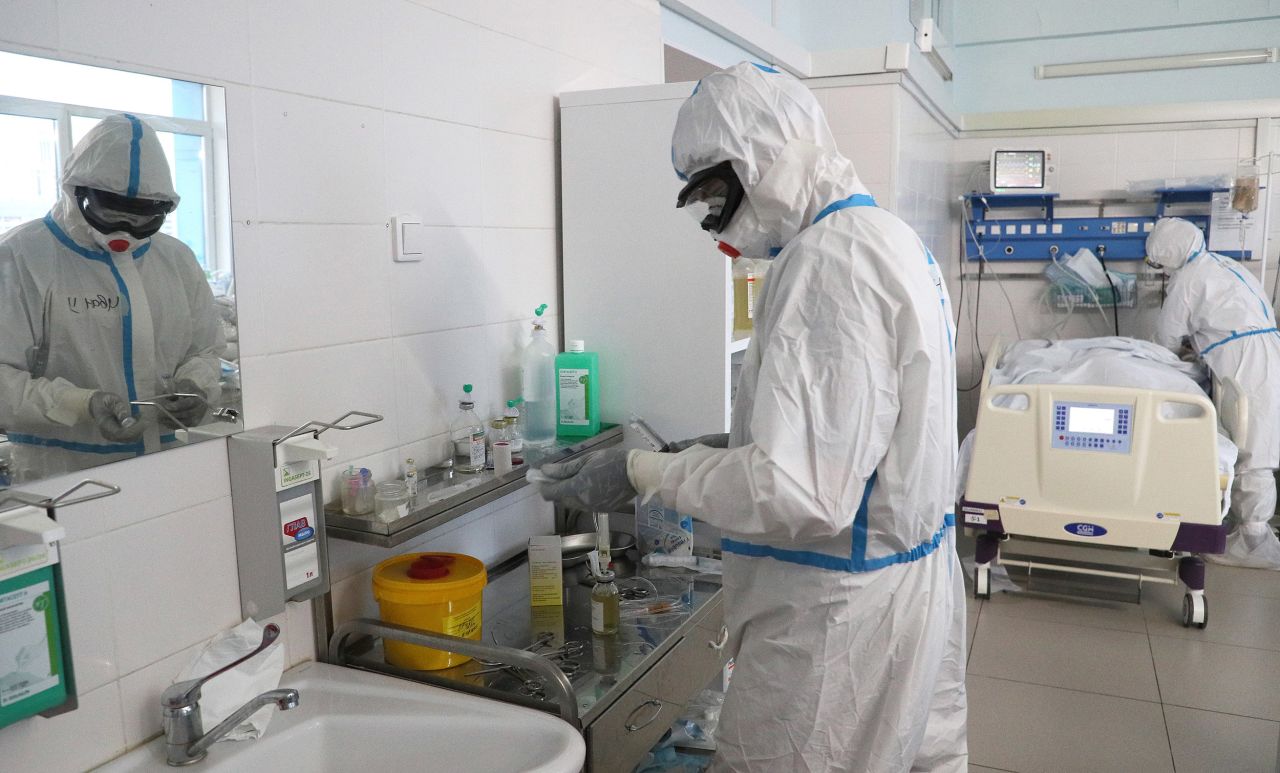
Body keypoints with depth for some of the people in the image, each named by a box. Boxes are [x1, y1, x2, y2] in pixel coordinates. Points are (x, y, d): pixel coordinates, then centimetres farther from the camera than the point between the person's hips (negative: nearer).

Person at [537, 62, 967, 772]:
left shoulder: (828, 261, -22)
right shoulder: (892, 239, 10)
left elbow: (802, 492, -27)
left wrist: (641, 473, -18)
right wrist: (737, 444, 14)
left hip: (841, 617, -10)